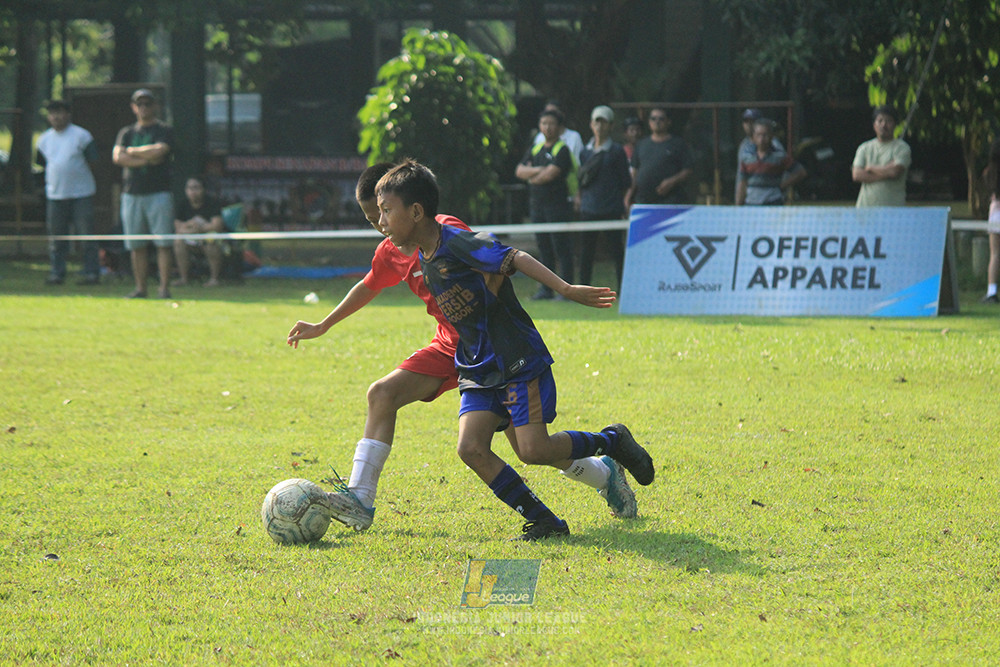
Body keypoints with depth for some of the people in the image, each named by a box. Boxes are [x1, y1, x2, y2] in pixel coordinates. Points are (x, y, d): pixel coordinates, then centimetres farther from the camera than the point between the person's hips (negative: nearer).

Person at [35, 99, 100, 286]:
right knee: (56, 236, 5)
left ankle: (92, 273, -1)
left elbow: (93, 161, -1)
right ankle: (56, 273, 11)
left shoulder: (81, 136, -2)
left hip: (81, 193, -5)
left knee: (87, 235, -5)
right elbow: (42, 163, 20)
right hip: (55, 194, 5)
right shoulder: (45, 139, 11)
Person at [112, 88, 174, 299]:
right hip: (131, 194, 4)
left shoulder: (165, 131, 6)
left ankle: (164, 288, -9)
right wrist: (147, 159, -9)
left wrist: (132, 151, -1)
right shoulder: (126, 132, 16)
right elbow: (117, 157, 0)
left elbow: (159, 151, -13)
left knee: (163, 244, -9)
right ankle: (140, 288, 7)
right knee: (136, 246, 3)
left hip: (159, 193, -4)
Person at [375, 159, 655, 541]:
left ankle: (612, 442, 12)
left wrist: (565, 289, -38)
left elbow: (515, 259, -28)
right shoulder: (426, 259, 8)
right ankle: (542, 521, -3)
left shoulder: (458, 245, -19)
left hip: (521, 362, -8)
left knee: (533, 450, -14)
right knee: (471, 448, -11)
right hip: (480, 371, 8)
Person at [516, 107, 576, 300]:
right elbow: (520, 171, 7)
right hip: (537, 204, 7)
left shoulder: (562, 150, -6)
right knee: (544, 249, 10)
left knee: (562, 249, -6)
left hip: (558, 203, -7)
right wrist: (537, 171, -10)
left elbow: (550, 174, -16)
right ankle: (546, 289, 14)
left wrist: (531, 177, 1)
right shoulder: (534, 149, 16)